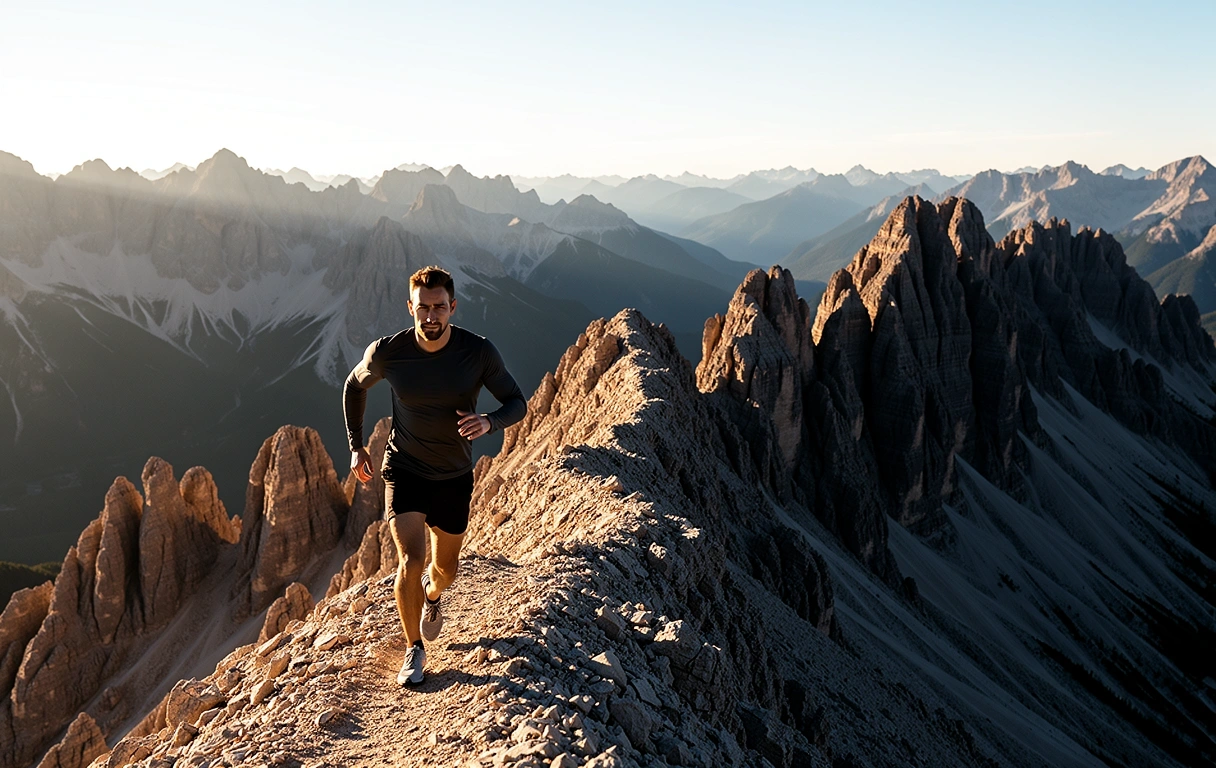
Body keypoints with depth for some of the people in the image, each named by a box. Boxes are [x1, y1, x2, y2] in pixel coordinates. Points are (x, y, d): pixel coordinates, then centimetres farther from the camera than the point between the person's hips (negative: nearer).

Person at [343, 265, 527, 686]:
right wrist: (356, 446, 2)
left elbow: (517, 403, -10)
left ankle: (432, 595, 55)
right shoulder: (386, 352, -16)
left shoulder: (479, 352, -19)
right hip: (404, 470, -1)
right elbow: (354, 386, 5)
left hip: (454, 476, 1)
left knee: (445, 567, 15)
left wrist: (488, 422, -32)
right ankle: (414, 649, 8)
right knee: (411, 560, -16)